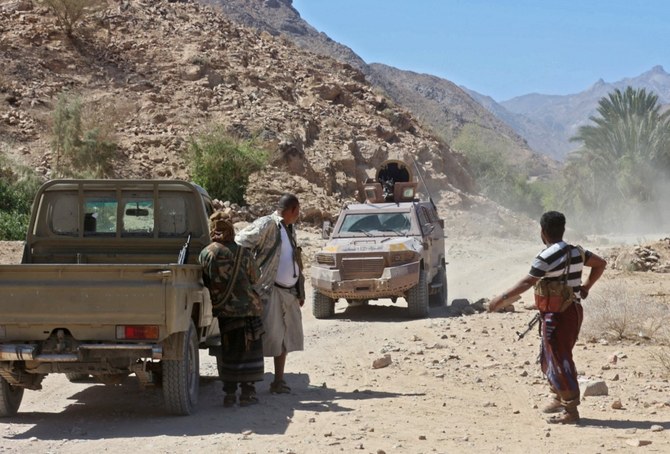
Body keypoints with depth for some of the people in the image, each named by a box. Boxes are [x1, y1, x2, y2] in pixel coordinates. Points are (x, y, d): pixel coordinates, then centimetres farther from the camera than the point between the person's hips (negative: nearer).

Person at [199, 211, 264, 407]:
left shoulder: (205, 254, -5)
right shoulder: (242, 253, -8)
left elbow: (204, 282, 1)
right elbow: (254, 278, 4)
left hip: (222, 312, 2)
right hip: (246, 308, -2)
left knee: (227, 353, 14)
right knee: (249, 351, 7)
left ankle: (229, 393, 13)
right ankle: (247, 393, 5)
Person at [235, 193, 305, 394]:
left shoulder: (290, 228, 17)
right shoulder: (267, 225, -10)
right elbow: (240, 242, -16)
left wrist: (300, 291, 21)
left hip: (289, 292, 8)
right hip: (269, 291, -8)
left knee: (286, 337, 11)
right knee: (268, 336, -9)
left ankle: (279, 381, 20)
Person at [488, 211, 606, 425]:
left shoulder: (546, 257, -17)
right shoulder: (577, 252, 9)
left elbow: (527, 282, -20)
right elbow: (600, 264, 18)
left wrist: (502, 298, -16)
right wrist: (586, 286, 17)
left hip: (556, 314, -9)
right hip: (574, 309, 9)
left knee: (560, 361, -5)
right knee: (548, 358, 22)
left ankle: (571, 411, -6)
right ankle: (560, 399, 31)